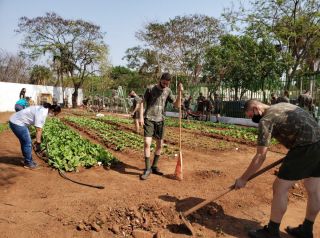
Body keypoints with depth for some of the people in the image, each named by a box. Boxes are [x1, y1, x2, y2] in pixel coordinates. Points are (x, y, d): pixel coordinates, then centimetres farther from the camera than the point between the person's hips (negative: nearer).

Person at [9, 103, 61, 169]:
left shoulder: (43, 110, 6)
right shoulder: (42, 113, -24)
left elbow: (39, 128, 12)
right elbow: (38, 129, -26)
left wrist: (38, 141, 16)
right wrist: (38, 143, -22)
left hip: (16, 121, 10)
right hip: (17, 123, -10)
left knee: (25, 142, 17)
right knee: (27, 143, -3)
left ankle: (28, 161, 29)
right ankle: (28, 163, 11)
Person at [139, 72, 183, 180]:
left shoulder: (168, 91, 5)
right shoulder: (150, 88, -4)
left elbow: (177, 105, 1)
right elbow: (142, 103, 0)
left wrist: (180, 92, -11)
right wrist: (141, 117, -10)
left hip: (160, 120, 4)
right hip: (149, 119, -4)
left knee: (160, 144, 8)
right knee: (147, 143, -13)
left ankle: (154, 167, 25)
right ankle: (147, 169, -1)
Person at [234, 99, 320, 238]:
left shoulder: (266, 119, -7)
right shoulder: (283, 106, 19)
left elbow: (260, 157, -11)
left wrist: (243, 178, -4)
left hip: (306, 147, -10)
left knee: (280, 188, 1)